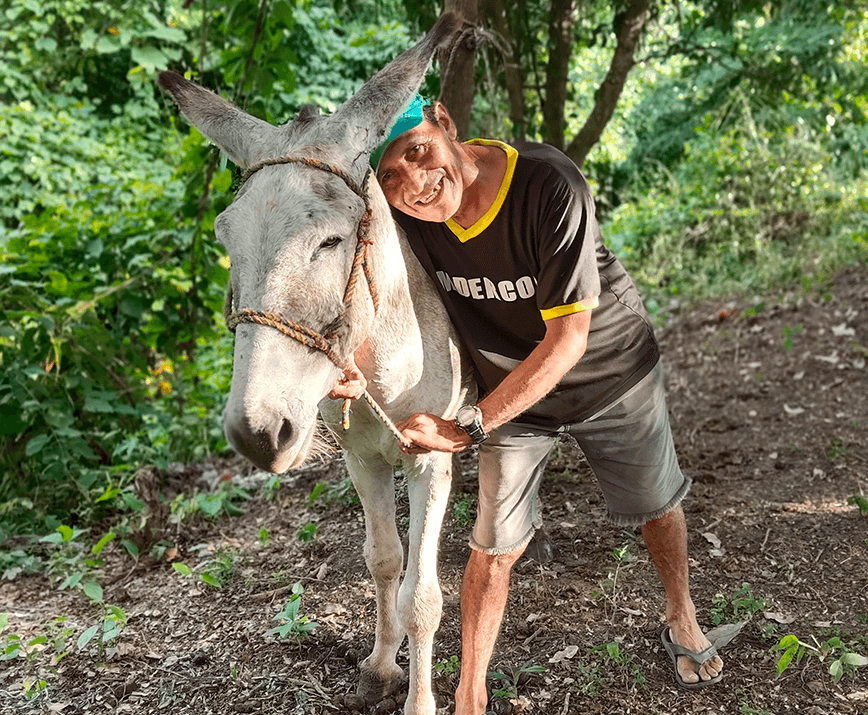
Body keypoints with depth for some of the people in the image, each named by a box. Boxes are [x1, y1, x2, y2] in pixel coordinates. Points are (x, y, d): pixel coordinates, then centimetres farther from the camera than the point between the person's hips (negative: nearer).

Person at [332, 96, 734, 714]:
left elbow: (567, 339, -35)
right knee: (494, 548, 3)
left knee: (657, 507, 20)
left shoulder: (551, 187, -37)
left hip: (613, 374, -2)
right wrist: (360, 360, -33)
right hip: (510, 390, 2)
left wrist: (467, 428, -39)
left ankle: (682, 618, 51)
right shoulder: (403, 213, -22)